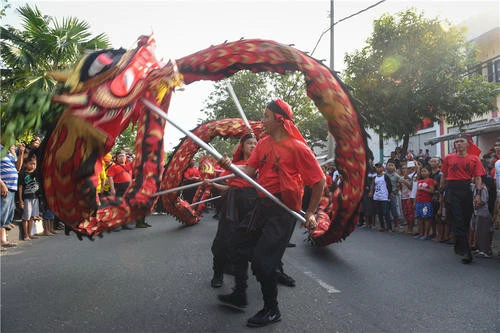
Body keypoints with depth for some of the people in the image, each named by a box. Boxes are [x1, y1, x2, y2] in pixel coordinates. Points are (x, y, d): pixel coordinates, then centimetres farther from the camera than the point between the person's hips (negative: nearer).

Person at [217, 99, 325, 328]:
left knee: (263, 261, -6)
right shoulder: (263, 143, 7)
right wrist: (230, 166, -20)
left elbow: (319, 180, -9)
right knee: (240, 247, 17)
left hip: (283, 210, -8)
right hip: (262, 205, 8)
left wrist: (310, 212, -7)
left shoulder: (297, 147, -13)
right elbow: (249, 170, -1)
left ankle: (272, 310, 17)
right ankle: (239, 295, 38)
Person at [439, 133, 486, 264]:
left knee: (466, 221, 9)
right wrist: (441, 190, 10)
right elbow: (444, 176, 12)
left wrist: (478, 194, -10)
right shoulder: (448, 158, 6)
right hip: (452, 191, -1)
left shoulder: (474, 159, 4)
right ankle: (465, 252, -6)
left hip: (466, 191, 1)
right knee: (457, 222, -7)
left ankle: (459, 247, 28)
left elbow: (478, 178, -1)